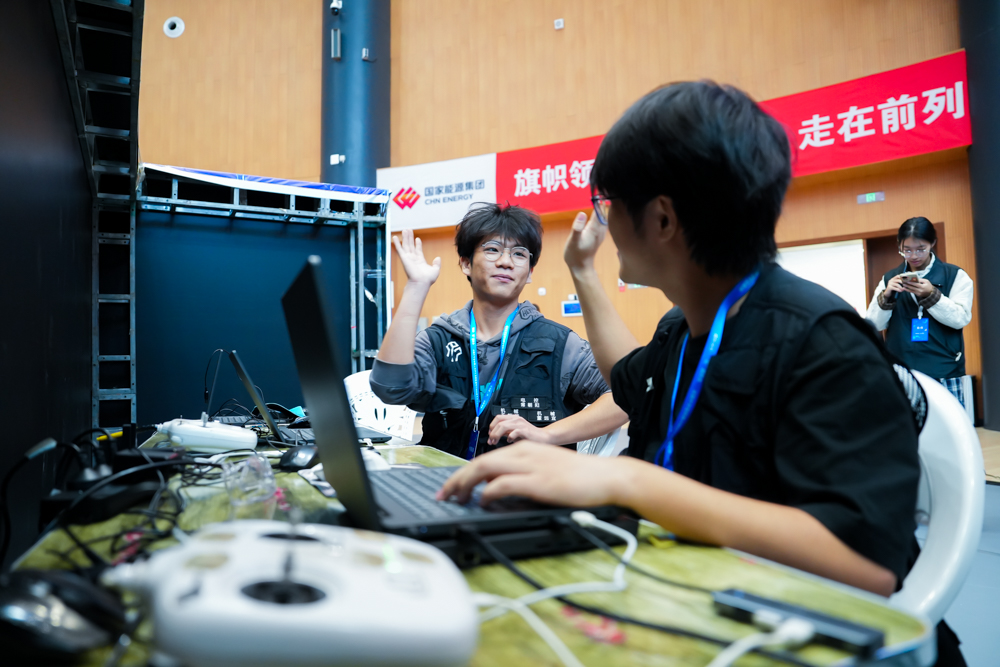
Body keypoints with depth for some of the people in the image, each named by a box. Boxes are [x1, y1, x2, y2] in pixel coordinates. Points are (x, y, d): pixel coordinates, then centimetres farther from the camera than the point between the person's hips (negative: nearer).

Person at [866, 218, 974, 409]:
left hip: (944, 373, -1)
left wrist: (931, 295, -18)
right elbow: (875, 324, 4)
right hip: (902, 373, 1)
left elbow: (960, 318, -5)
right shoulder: (890, 278, 10)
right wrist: (886, 296, -13)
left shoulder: (955, 276, 5)